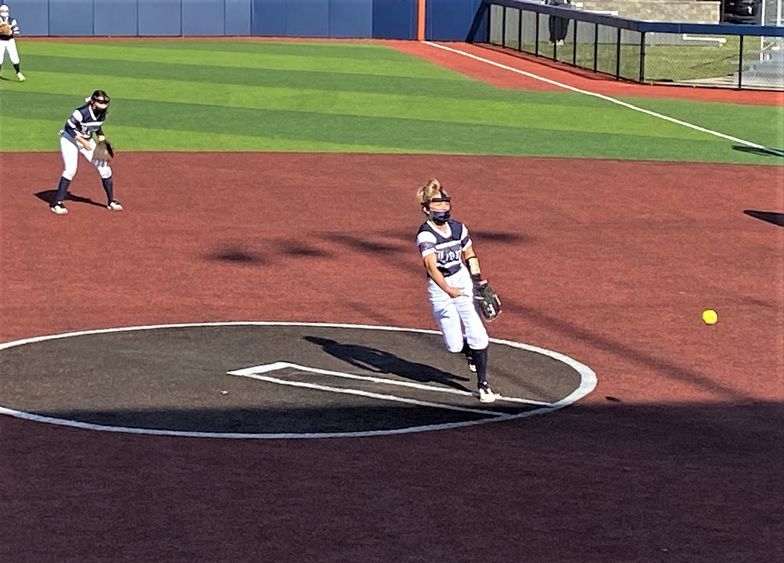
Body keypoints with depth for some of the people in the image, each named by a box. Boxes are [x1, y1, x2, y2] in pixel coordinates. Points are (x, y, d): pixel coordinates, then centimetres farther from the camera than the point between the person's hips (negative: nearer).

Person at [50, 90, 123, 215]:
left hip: (87, 141, 6)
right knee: (70, 170, -22)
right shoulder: (82, 112, -31)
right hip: (69, 139, -6)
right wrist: (83, 142, -25)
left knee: (104, 167, 2)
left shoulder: (103, 113, -10)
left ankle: (111, 202, 17)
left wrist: (102, 140, -3)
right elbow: (69, 128, -25)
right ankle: (57, 203, -11)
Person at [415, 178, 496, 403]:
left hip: (462, 282, 4)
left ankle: (483, 384, 5)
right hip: (439, 287, -4)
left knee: (477, 334, -8)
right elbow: (431, 266, -30)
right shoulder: (425, 234, -17)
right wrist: (447, 289, -43)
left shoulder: (458, 228, 1)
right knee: (455, 346, -2)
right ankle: (470, 350, 36)